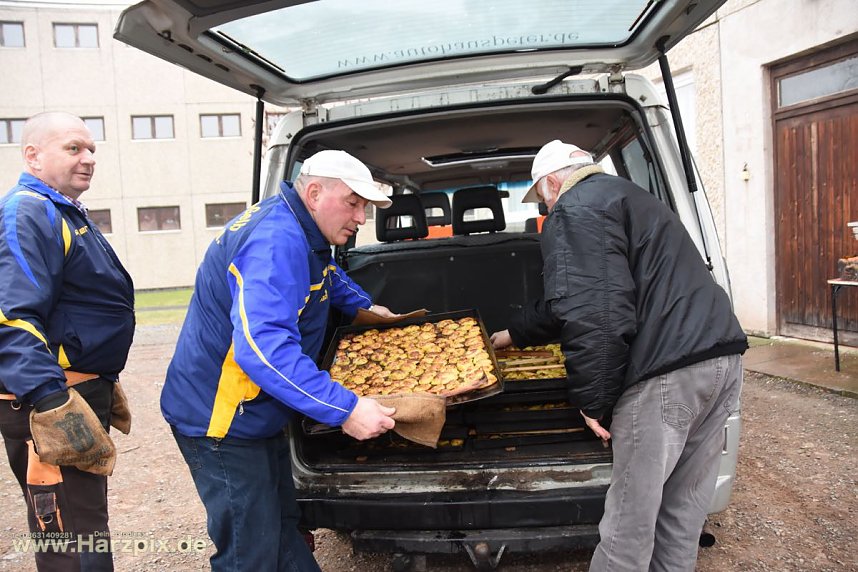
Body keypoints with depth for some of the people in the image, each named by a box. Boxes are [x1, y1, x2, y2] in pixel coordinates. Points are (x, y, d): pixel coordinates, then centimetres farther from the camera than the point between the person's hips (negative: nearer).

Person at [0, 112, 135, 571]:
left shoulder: (64, 214, 17)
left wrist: (102, 386, 28)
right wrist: (52, 404, -36)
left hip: (81, 390, 11)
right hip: (49, 401, -11)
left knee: (86, 528, 24)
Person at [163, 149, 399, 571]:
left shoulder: (297, 233, 5)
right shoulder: (275, 243, -28)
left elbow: (326, 274, 32)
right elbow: (262, 347, -41)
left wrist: (364, 306, 23)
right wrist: (344, 410, -41)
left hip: (255, 413, 10)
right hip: (220, 420, -10)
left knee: (281, 529, 21)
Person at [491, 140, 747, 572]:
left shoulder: (574, 210, -4)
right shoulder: (623, 195, 29)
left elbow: (593, 316, -19)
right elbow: (570, 303, 35)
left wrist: (591, 401, -9)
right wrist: (516, 333, 44)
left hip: (667, 371, -10)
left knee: (631, 518, 4)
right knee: (682, 509, 19)